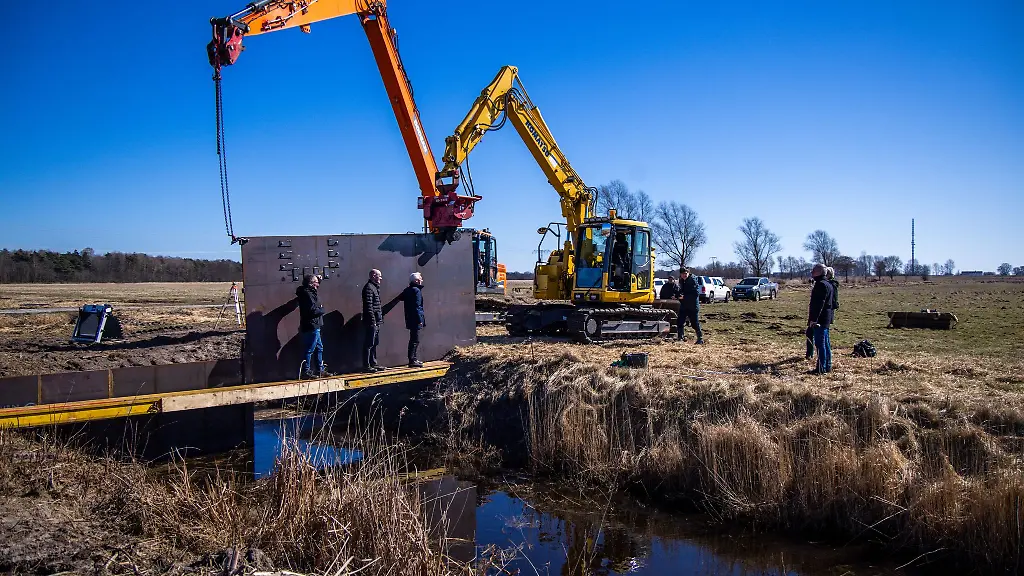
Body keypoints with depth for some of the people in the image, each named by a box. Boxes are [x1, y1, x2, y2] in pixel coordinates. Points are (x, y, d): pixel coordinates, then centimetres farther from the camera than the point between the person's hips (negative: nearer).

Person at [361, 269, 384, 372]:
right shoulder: (368, 288, -13)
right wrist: (373, 320, -21)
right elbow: (368, 306, -19)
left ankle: (373, 364, 22)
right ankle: (366, 366, -2)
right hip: (371, 322, -10)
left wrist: (380, 318, 19)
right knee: (369, 344, -6)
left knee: (374, 344, 15)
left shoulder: (375, 287, 19)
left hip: (376, 322, 10)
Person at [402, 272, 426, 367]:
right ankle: (412, 360, -8)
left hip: (410, 319, 9)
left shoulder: (407, 290, 13)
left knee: (413, 339, 17)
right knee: (415, 340, -7)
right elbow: (417, 306, -18)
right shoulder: (416, 290, -14)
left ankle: (413, 359, 24)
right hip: (415, 320, -9)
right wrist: (420, 320, -18)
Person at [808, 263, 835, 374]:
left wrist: (813, 319, -24)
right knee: (826, 343, 14)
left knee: (820, 343, -7)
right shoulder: (828, 284, 17)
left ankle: (821, 368, -6)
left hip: (819, 319, -11)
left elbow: (819, 304, -23)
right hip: (826, 319, 11)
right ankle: (827, 366, 21)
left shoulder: (821, 285, -16)